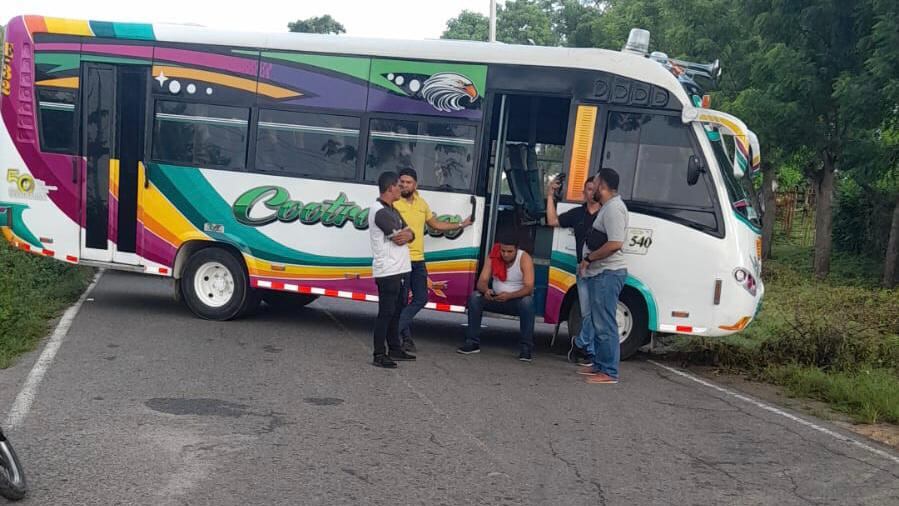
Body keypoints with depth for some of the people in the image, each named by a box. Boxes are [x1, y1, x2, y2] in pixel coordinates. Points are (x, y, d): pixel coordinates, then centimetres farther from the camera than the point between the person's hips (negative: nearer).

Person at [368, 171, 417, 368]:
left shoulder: (392, 210, 17)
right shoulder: (380, 212, -15)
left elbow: (409, 235, 11)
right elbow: (399, 237, -18)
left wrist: (407, 234, -14)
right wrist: (407, 231, 5)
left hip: (399, 270, 10)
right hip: (388, 272, -10)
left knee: (396, 311, 15)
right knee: (386, 313, -7)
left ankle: (395, 349, 24)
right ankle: (379, 355, -3)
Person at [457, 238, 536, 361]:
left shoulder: (524, 258, -18)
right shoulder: (493, 257, -9)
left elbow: (529, 288, -26)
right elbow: (482, 281, -11)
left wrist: (509, 296, -42)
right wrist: (486, 290, -36)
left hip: (518, 299, -3)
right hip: (497, 298, 3)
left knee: (527, 302, -37)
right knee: (475, 297, -21)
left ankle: (526, 347, -31)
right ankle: (473, 342, -18)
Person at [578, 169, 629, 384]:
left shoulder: (614, 208, -15)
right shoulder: (607, 206, 18)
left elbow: (615, 244, -25)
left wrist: (589, 258, -17)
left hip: (608, 274, -11)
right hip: (600, 273, 11)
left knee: (605, 324, -9)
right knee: (599, 322, 16)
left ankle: (609, 372, -6)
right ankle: (599, 365, 25)